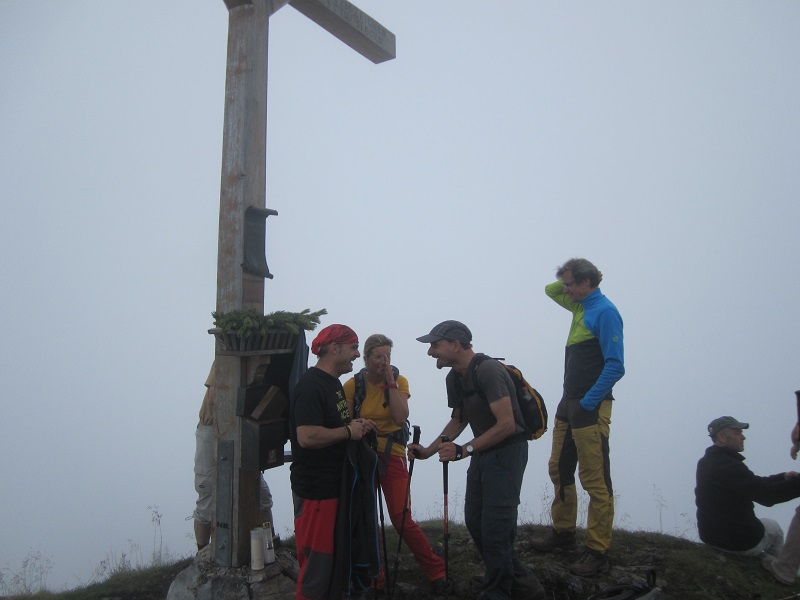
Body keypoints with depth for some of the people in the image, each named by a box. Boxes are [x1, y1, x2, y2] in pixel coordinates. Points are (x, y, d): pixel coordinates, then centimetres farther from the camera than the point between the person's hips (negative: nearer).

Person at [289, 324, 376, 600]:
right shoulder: (311, 386, -19)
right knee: (317, 561, -1)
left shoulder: (333, 382, 13)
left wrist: (355, 425, 5)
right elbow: (307, 436, -30)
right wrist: (348, 431, -19)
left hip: (335, 485, 10)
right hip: (315, 489, -10)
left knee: (336, 555, 19)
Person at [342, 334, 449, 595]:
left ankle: (436, 572, 7)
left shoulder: (399, 381, -4)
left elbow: (400, 417, -19)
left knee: (402, 520, -7)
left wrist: (390, 382, -17)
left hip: (392, 455, -2)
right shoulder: (353, 384, -2)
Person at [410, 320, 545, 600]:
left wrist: (463, 450, -28)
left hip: (507, 451, -9)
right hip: (482, 452, 9)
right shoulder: (454, 378, 6)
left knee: (494, 527, -8)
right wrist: (429, 450, 7)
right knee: (475, 522, 11)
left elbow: (506, 424, -26)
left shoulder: (488, 371, -22)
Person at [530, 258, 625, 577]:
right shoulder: (580, 306, 13)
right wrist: (568, 281, 13)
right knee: (559, 470, 16)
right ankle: (563, 532, 30)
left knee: (595, 481, -4)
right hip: (568, 404, 9)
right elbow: (550, 290, 31)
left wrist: (588, 403, -18)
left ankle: (598, 552, 3)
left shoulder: (604, 311, -13)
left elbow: (615, 366, -19)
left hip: (589, 407, -9)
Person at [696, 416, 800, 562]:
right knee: (773, 528, 22)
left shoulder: (706, 462, 4)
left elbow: (754, 484, 10)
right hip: (740, 542, -8)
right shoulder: (728, 466, -27)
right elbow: (766, 495, -28)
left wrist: (783, 477, 1)